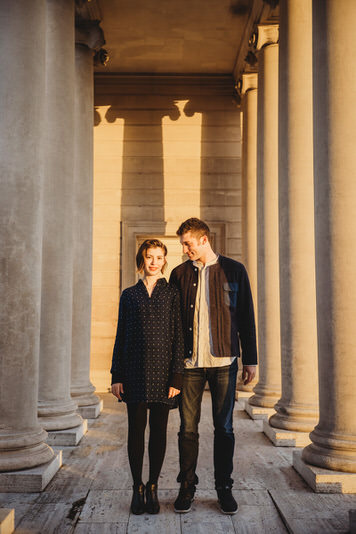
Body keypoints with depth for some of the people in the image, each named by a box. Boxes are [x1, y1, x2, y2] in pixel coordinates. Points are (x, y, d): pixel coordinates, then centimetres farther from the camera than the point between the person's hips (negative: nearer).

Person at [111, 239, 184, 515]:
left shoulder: (172, 293, 5)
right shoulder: (129, 295, 9)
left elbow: (178, 336, 1)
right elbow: (121, 336, 9)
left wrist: (176, 376, -7)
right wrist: (117, 375, 3)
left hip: (162, 370, -1)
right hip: (135, 370, 1)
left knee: (159, 430, 5)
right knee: (136, 428, 4)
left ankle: (153, 487, 19)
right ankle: (138, 487, 18)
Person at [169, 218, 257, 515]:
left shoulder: (234, 270, 4)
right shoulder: (180, 274, 8)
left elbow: (246, 318, 6)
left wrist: (250, 360, 3)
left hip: (223, 362, -1)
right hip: (190, 362, 1)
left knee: (224, 428, 7)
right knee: (188, 428, 5)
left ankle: (224, 488, 21)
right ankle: (187, 487, 20)